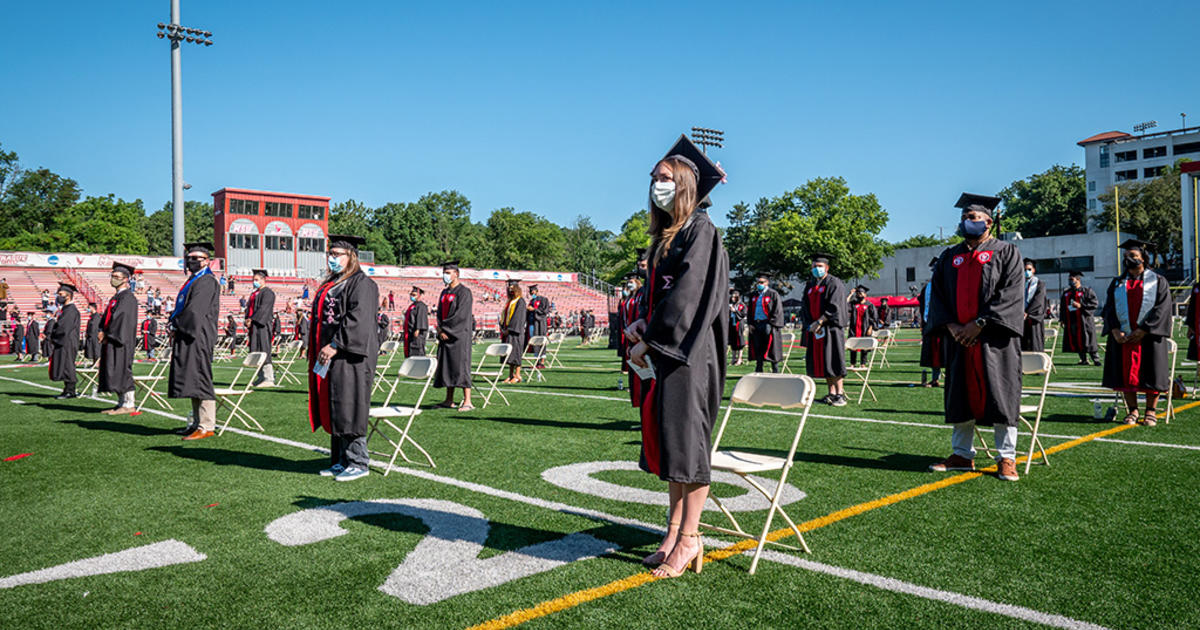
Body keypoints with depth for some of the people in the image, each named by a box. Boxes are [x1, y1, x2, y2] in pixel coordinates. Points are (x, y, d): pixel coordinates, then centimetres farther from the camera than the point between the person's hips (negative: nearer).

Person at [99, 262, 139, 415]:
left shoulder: (128, 297, -11)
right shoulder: (116, 297, 19)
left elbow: (122, 318, -18)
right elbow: (107, 318, 19)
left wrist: (106, 334, -13)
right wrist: (102, 332, 3)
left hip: (120, 340, -10)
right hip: (111, 339, 10)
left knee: (122, 371, -9)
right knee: (115, 373, 10)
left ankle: (128, 405, -6)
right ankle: (122, 403, 14)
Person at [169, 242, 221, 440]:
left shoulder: (207, 282, -11)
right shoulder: (192, 281, 19)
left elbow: (195, 311, -18)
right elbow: (181, 308, 22)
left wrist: (175, 325, -8)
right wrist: (174, 325, 5)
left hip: (198, 337, -10)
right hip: (188, 336, 10)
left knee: (199, 379, -11)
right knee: (192, 380, 12)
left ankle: (207, 427, -10)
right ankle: (198, 423, 18)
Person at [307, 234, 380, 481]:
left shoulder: (362, 284, -10)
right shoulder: (330, 284, 19)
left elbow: (357, 320, -20)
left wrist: (335, 346, -22)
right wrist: (315, 348, 15)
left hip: (349, 356, -9)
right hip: (328, 355, 9)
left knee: (349, 409, -7)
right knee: (332, 410, 11)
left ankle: (357, 463, 2)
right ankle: (340, 461, 18)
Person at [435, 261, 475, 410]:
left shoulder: (463, 292, -9)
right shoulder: (444, 293, 17)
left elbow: (461, 315, -17)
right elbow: (440, 313, 15)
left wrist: (444, 329, -14)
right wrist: (440, 329, -3)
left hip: (459, 334, -8)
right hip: (446, 335, 8)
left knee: (460, 365, -10)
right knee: (447, 366, 8)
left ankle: (467, 401, -10)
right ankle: (449, 400, 15)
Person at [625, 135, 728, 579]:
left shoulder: (700, 231, -9)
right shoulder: (664, 236, 17)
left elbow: (687, 295, -17)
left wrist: (649, 340, -16)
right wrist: (643, 322, 3)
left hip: (688, 352, -9)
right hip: (665, 349, 9)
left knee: (685, 438, -6)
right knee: (664, 436, 9)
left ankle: (689, 539, 2)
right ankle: (675, 530, 17)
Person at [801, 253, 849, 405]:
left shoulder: (834, 283, -5)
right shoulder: (809, 286, 15)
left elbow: (834, 307, -15)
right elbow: (806, 308, 11)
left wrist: (819, 321, -19)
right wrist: (810, 325, -5)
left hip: (830, 328, -6)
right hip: (814, 329, 6)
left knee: (833, 361, -8)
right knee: (821, 362, 5)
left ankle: (840, 394, -4)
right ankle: (831, 393, 11)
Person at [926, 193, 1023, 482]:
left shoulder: (1006, 252, 1)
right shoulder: (949, 257, 14)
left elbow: (1010, 295, -9)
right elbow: (937, 295, 9)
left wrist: (979, 323, -17)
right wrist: (951, 326, -7)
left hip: (994, 338, -4)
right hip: (959, 338, 4)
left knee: (1000, 397, -2)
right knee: (961, 397, 7)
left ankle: (1007, 458, 7)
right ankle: (962, 455, 16)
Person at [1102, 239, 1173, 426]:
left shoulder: (1158, 281, 4)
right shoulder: (1117, 283, 13)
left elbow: (1162, 308, -5)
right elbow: (1109, 308, 7)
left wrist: (1143, 330, -15)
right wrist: (1115, 330, -9)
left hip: (1149, 336, -3)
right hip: (1122, 337, 3)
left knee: (1151, 373, 0)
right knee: (1126, 374, 2)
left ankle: (1151, 411, 10)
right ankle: (1132, 410, 11)